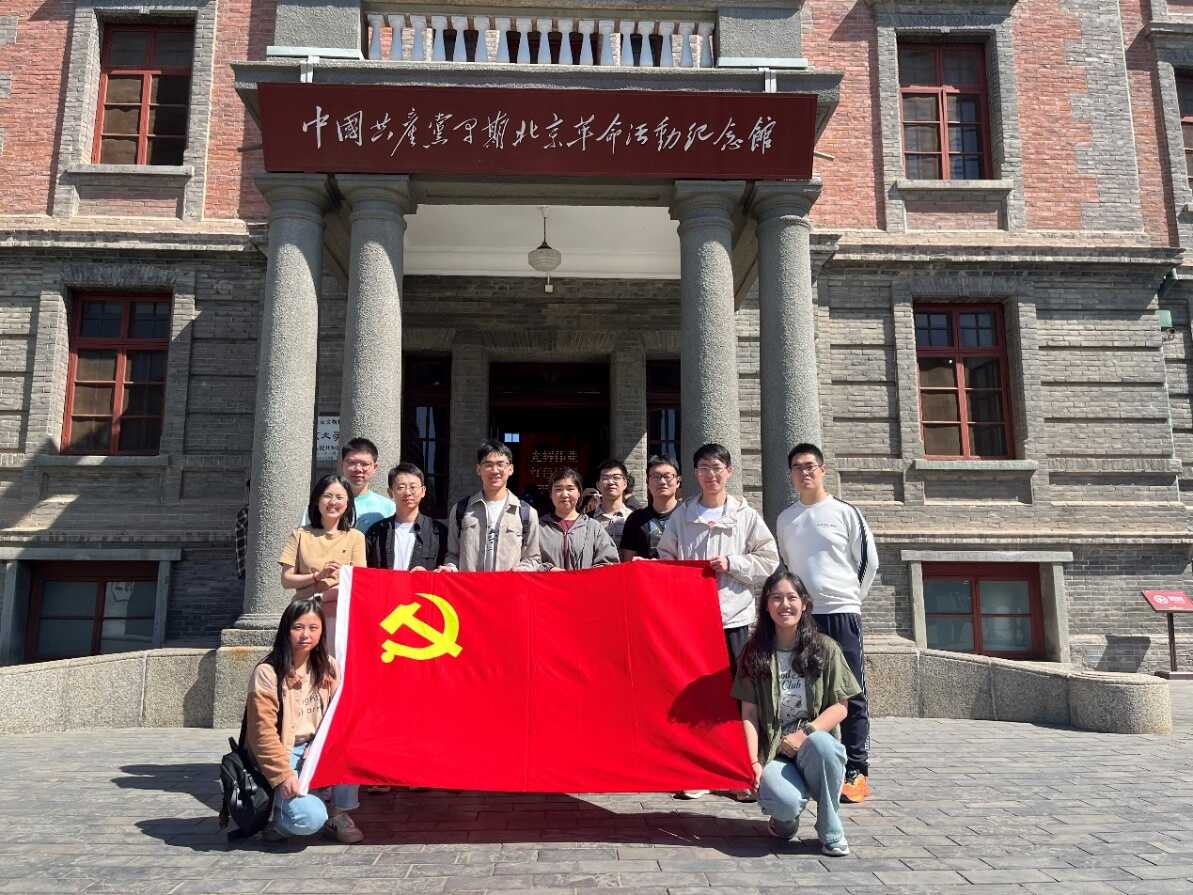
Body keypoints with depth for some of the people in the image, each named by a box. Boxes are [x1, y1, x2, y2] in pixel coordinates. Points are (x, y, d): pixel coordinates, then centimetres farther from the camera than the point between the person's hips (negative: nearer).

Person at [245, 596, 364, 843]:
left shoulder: (328, 667, 1)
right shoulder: (267, 672, -14)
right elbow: (263, 732, -16)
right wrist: (284, 775, -21)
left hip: (317, 749, 5)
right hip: (282, 754, -5)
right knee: (310, 818, -27)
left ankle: (338, 816, -7)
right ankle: (283, 809, 8)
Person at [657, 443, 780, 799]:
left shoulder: (745, 515, 4)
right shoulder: (681, 514, 8)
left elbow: (770, 562, 2)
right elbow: (665, 561, 10)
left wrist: (732, 563, -9)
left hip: (732, 616, -1)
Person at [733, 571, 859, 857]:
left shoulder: (825, 648, 2)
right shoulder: (755, 652, 3)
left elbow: (840, 707, 0)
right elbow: (749, 713, 1)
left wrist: (805, 733, -15)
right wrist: (754, 762, -10)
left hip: (815, 742, 1)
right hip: (774, 751, 0)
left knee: (820, 743, -37)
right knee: (786, 802, -32)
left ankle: (831, 833, -12)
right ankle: (785, 819, 10)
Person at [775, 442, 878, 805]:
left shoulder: (845, 512, 2)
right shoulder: (785, 519, 12)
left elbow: (869, 562, 5)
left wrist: (850, 598, 7)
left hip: (841, 613, -3)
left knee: (852, 695, -1)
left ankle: (855, 771, 6)